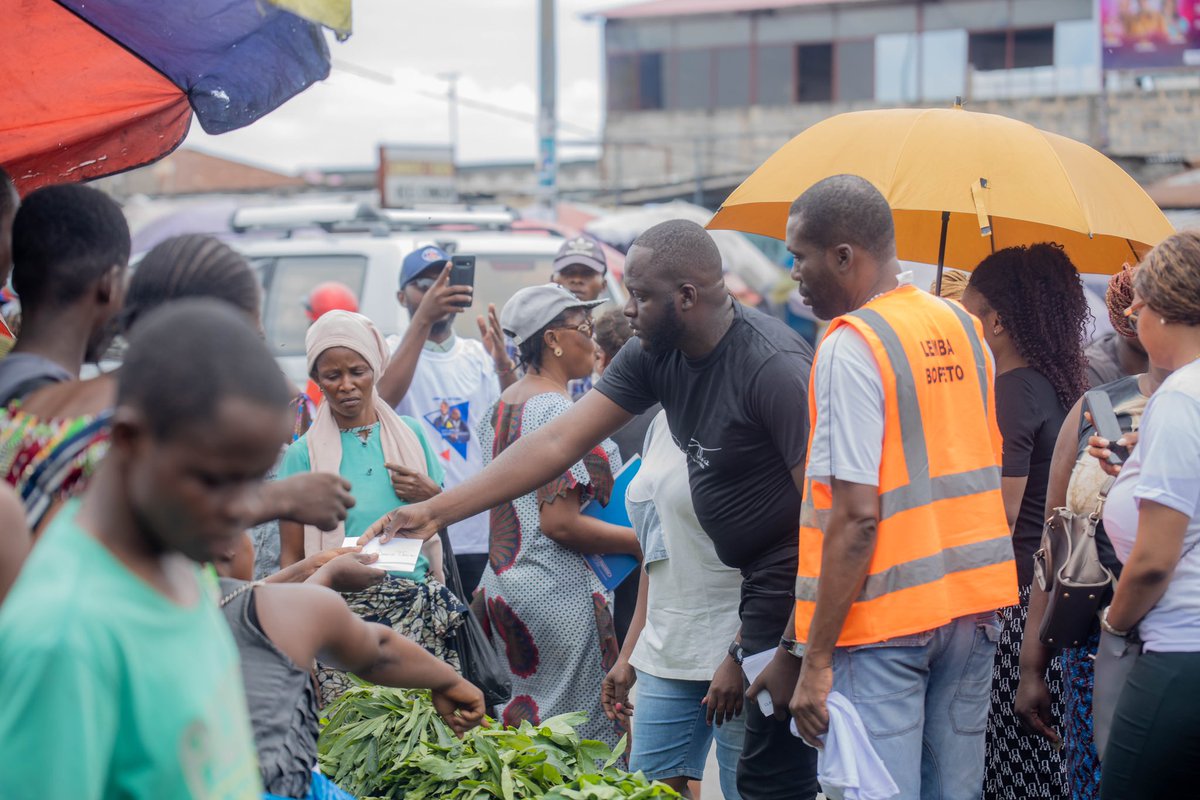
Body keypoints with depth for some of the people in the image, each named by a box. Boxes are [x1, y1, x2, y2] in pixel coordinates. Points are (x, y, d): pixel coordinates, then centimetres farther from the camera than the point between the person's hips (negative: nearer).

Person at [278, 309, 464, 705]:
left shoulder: (410, 433, 10)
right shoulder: (304, 453, 2)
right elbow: (292, 557, 2)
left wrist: (430, 495, -1)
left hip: (419, 609, 2)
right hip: (343, 610, -2)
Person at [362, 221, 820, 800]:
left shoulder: (772, 365, -20)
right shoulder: (654, 355, 4)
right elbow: (557, 443, 3)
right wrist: (434, 511, -2)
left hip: (793, 583, -8)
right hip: (759, 578, 8)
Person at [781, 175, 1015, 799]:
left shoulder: (849, 347, -14)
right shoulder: (964, 327, 10)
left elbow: (857, 516, -20)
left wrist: (816, 660, -18)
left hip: (884, 610, -8)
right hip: (975, 605, 8)